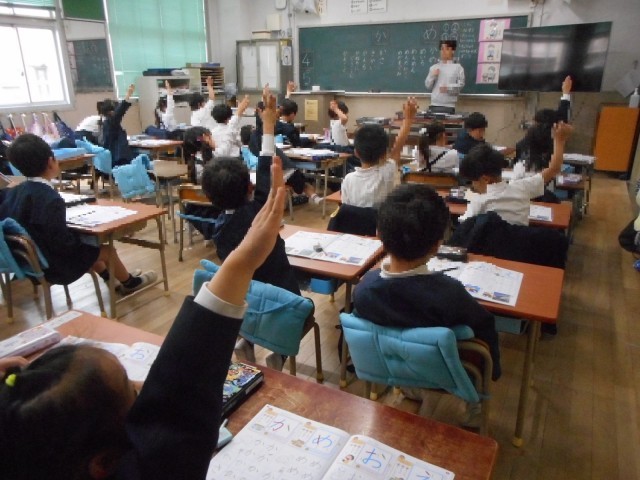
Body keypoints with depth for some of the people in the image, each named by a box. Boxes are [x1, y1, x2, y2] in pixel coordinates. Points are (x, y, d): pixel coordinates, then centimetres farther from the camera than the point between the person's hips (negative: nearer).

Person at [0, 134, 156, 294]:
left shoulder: (14, 191, -2)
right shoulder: (50, 199, -28)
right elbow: (64, 243, -27)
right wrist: (80, 236, -6)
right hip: (49, 265, -8)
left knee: (87, 246, 27)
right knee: (108, 250, 7)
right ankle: (130, 283, 32)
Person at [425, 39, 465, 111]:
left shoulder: (458, 67, 6)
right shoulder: (434, 67, 13)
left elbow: (460, 85, -2)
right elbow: (428, 86, 12)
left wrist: (448, 88, -18)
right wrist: (432, 76, -6)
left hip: (449, 105, -2)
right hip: (435, 104, 2)